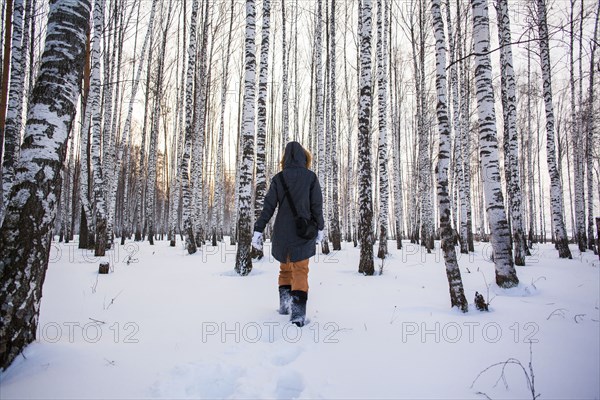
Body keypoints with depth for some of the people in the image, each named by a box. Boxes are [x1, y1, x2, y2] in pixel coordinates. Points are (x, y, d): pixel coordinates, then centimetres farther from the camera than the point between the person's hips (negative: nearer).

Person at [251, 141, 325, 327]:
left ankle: (284, 303, 21)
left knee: (285, 268, 20)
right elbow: (317, 206, -2)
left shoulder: (278, 178, 0)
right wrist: (319, 228, 9)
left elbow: (268, 206, -4)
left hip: (282, 232, 2)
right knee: (300, 270, 1)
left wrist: (258, 230, -3)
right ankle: (298, 310, -10)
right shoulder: (311, 177, -2)